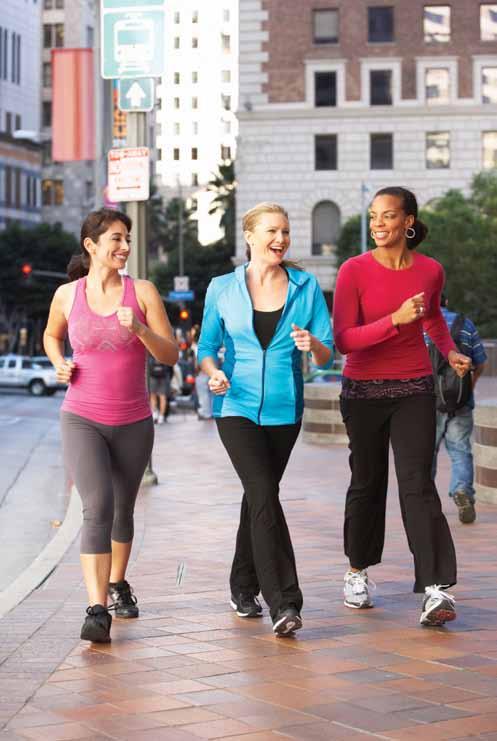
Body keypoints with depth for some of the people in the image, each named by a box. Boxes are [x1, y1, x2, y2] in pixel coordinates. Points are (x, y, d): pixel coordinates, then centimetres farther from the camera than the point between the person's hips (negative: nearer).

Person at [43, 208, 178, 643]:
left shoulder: (142, 292, -2)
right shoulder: (67, 295, -1)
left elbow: (170, 355, -3)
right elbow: (52, 335, 21)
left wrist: (140, 328, -21)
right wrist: (59, 363, 0)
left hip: (133, 423, 2)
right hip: (82, 420, -2)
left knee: (122, 510, 18)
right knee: (97, 508, -18)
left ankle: (117, 584, 42)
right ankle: (97, 611, -21)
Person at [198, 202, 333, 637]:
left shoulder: (306, 287, 2)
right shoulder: (223, 289, 0)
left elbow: (328, 354, -1)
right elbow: (207, 347, 6)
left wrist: (312, 345, -24)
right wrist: (214, 373, -16)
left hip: (284, 409, 2)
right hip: (237, 407, -2)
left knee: (258, 496, 13)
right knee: (264, 495, -17)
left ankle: (244, 588, 30)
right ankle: (284, 603, -20)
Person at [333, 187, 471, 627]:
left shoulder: (430, 270, -1)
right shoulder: (354, 271, -11)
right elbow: (343, 340, -17)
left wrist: (450, 350, 5)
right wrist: (395, 320, -28)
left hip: (414, 390, 1)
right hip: (363, 390, -1)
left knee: (417, 483, -11)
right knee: (367, 483, 12)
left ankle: (436, 589, -17)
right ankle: (358, 571, 33)